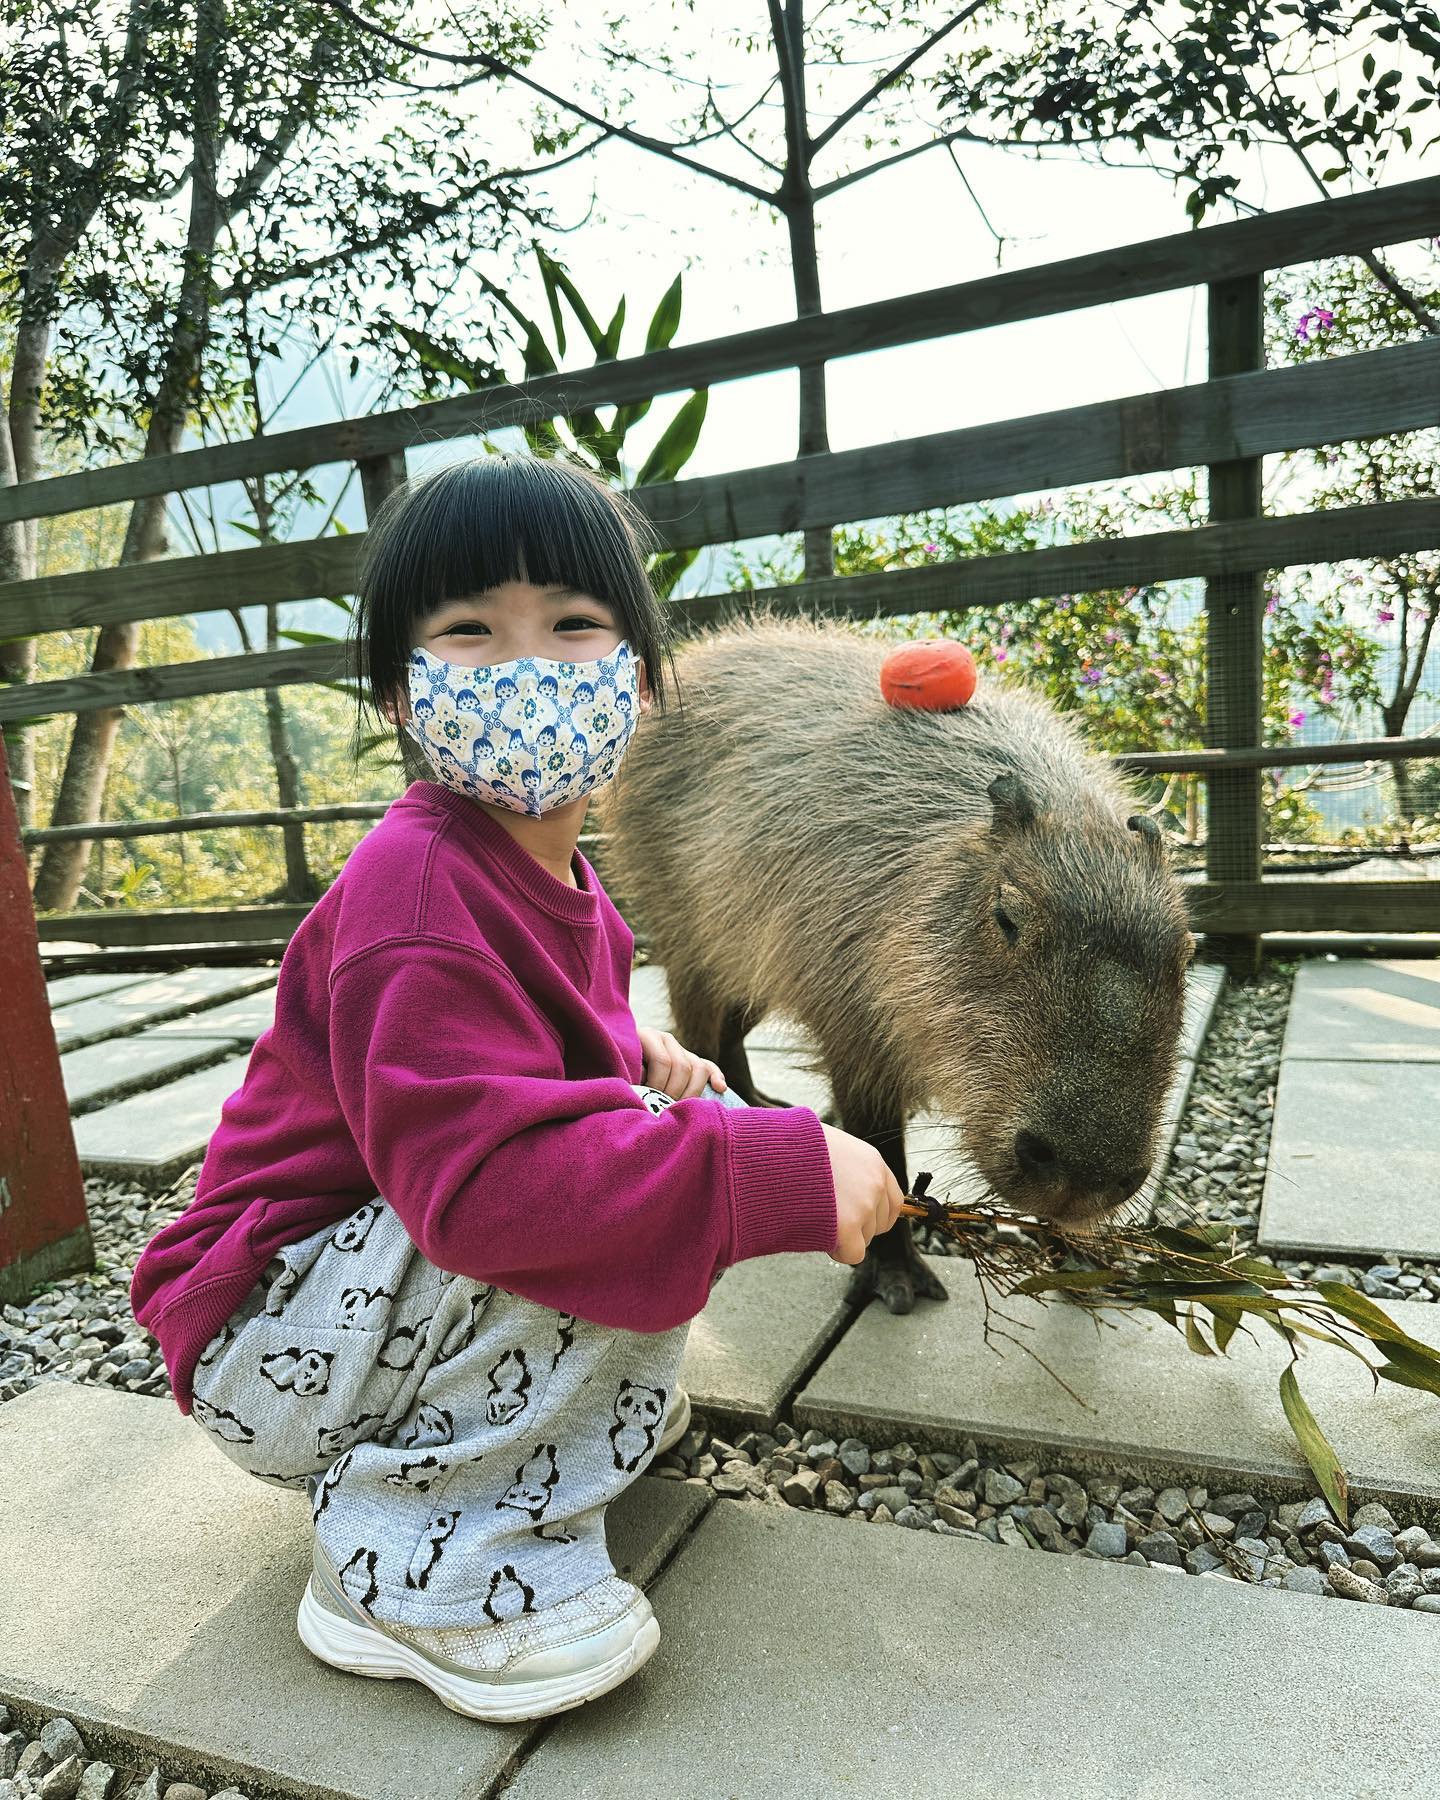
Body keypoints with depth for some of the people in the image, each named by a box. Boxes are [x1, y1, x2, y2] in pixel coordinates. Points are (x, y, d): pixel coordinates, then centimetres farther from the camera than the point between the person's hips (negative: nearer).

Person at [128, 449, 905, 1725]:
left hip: (428, 1258, 9)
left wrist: (634, 1059, -5)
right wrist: (782, 1170, -38)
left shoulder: (548, 874, 1)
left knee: (689, 1131, 5)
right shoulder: (423, 895, -29)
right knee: (663, 1176, -29)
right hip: (275, 1340, -9)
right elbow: (478, 1177, -38)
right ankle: (413, 1571, -16)